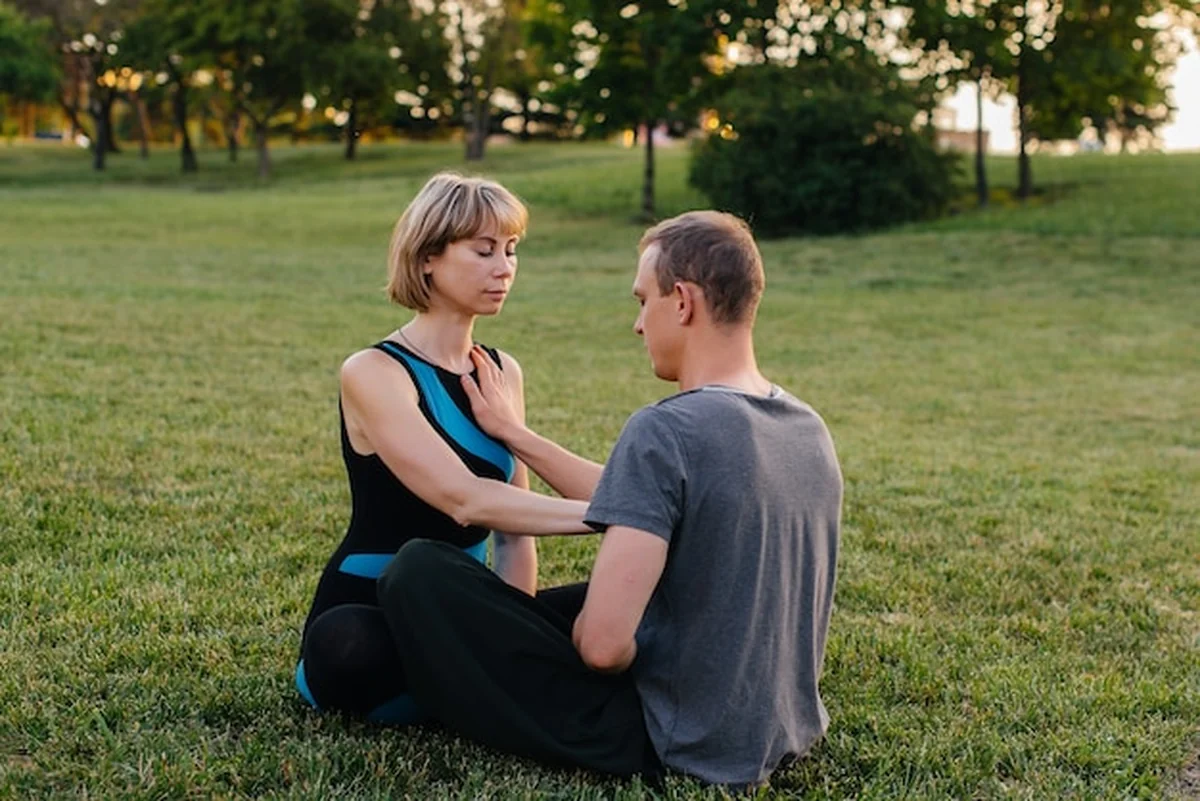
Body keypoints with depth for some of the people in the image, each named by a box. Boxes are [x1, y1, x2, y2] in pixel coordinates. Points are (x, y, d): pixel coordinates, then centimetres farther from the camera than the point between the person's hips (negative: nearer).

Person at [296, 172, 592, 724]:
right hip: (370, 625, -5)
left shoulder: (503, 372, 7)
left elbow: (513, 530, 5)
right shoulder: (373, 374, -14)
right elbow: (466, 501, -27)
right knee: (344, 645, -40)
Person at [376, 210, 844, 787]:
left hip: (674, 747, -8)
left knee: (419, 571, -5)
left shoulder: (665, 431, -22)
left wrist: (578, 632, -4)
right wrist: (511, 433, 18)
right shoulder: (810, 430, 3)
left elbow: (603, 644, -29)